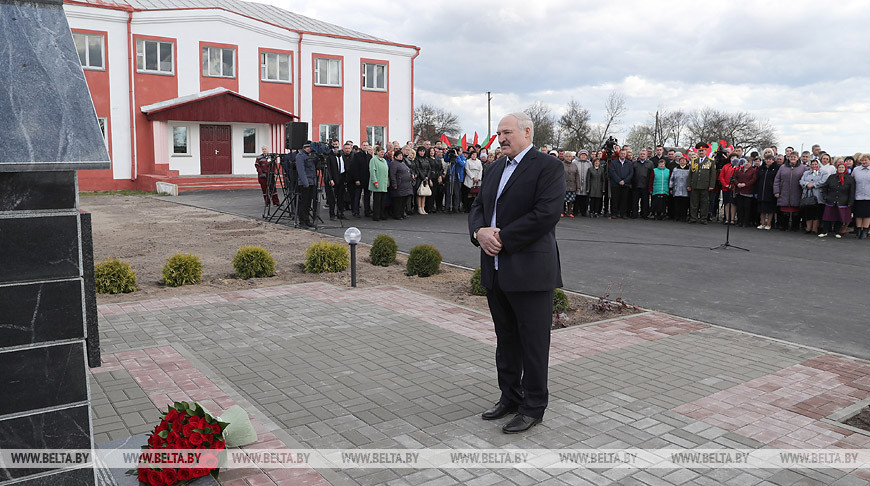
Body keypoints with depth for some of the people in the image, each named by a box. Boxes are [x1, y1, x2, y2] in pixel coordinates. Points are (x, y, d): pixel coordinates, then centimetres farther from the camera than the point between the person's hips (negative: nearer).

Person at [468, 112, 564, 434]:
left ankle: (533, 408, 17)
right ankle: (510, 397, 32)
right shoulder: (496, 168, 16)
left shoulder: (548, 166, -8)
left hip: (529, 271, -7)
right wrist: (480, 232, -7)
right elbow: (478, 207, 16)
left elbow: (546, 214, -19)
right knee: (506, 339, 17)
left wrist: (502, 238, -18)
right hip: (496, 271, 8)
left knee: (533, 341, 3)